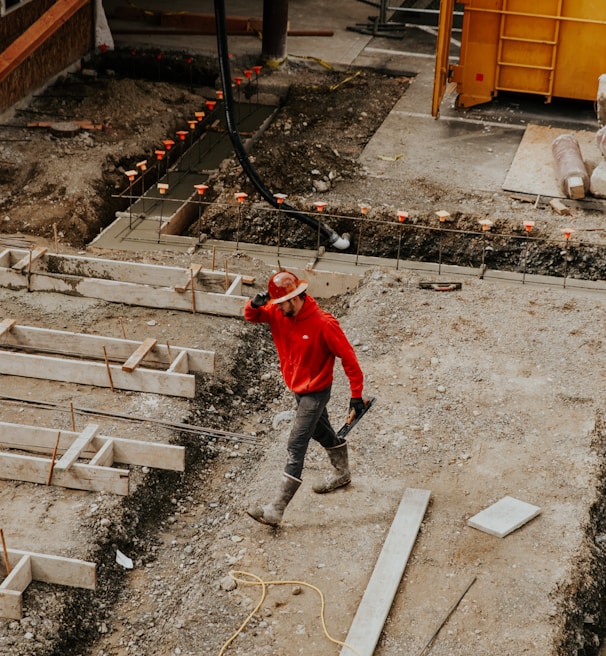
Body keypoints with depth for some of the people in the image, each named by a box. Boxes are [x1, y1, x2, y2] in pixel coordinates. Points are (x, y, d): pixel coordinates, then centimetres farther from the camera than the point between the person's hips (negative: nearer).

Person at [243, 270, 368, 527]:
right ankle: (342, 473, 53)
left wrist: (356, 395, -19)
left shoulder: (323, 324, -28)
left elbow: (348, 357, -22)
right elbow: (251, 316, 3)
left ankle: (275, 510, -10)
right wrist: (254, 305, -22)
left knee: (295, 446, -10)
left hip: (315, 392, -8)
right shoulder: (278, 313, -9)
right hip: (297, 387, 8)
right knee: (321, 431, 27)